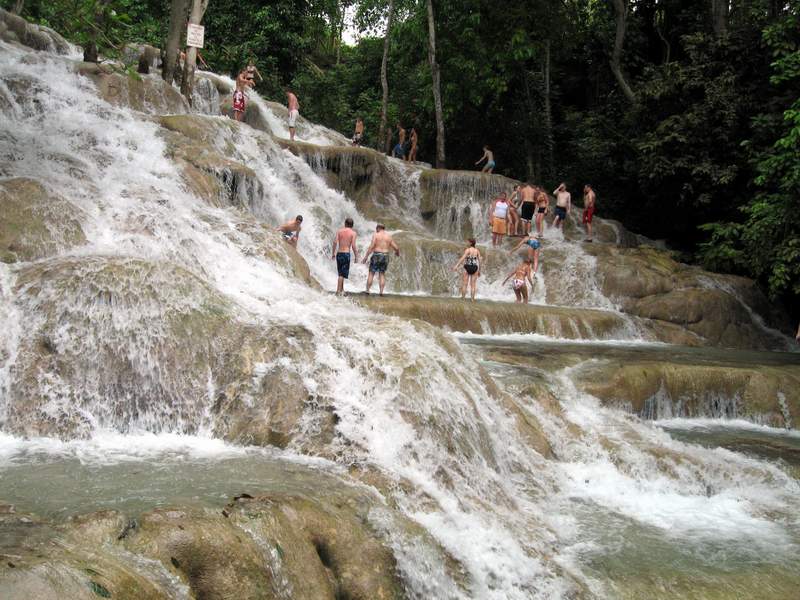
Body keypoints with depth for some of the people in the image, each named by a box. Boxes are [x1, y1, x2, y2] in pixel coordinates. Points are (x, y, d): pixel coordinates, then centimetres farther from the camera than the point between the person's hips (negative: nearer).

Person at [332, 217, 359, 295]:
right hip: (346, 254, -4)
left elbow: (335, 242, -4)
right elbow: (353, 246, -9)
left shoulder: (339, 231, 7)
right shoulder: (353, 233, -2)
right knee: (342, 274, -2)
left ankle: (342, 289, 23)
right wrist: (356, 257, -3)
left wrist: (333, 253, 3)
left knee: (341, 273, 16)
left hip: (339, 253, 4)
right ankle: (338, 291, -7)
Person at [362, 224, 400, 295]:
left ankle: (367, 290, -1)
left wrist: (366, 257, -10)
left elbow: (371, 246, -11)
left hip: (376, 255, -3)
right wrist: (397, 252, 32)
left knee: (371, 273, 3)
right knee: (382, 274, 11)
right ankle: (381, 291, 2)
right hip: (385, 256, 4)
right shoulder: (389, 236, 9)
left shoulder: (376, 235, -2)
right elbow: (396, 248, 10)